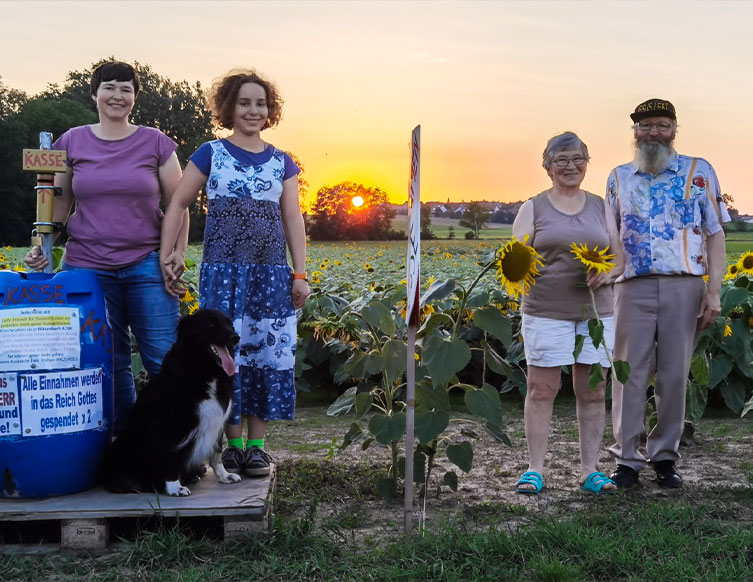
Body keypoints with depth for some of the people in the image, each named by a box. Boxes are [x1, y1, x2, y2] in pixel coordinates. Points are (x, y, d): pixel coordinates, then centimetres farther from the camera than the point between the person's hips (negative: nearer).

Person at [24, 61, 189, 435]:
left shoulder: (155, 143, 5)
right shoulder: (71, 142, 9)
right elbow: (59, 203, 14)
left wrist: (178, 257, -2)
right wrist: (41, 245, 0)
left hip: (146, 264, -1)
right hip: (88, 267, 1)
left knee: (164, 358, -6)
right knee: (109, 362, 3)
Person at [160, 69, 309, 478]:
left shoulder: (282, 163, 12)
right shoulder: (211, 154, 5)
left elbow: (293, 221, 10)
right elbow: (177, 204, 5)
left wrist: (300, 274, 4)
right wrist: (166, 256, -4)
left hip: (272, 273, 3)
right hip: (224, 271, -2)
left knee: (268, 351, 1)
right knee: (227, 351, -4)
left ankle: (257, 445, 11)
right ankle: (233, 444, 8)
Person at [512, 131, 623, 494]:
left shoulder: (600, 207, 12)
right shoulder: (533, 208, 4)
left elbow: (619, 256, 12)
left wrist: (607, 274, -10)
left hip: (595, 311, 3)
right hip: (546, 311, -2)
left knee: (592, 392, 5)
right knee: (541, 390, -2)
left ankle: (590, 471, 13)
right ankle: (535, 469, 6)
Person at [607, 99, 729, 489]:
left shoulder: (699, 171, 8)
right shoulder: (619, 177, 13)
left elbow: (714, 234, 5)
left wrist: (714, 292, -3)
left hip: (684, 285, -1)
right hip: (634, 285, 1)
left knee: (674, 375, 3)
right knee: (630, 373, 0)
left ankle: (664, 456, 15)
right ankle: (628, 458, 8)